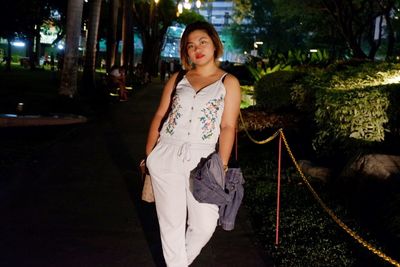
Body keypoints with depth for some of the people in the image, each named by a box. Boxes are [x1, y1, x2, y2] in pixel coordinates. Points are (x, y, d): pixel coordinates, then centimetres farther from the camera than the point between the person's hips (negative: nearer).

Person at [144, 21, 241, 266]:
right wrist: (149, 155, 5)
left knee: (205, 225, -4)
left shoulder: (228, 83, 3)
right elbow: (160, 116, 11)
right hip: (166, 157, 2)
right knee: (172, 222, 5)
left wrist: (221, 167, -8)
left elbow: (228, 127, -3)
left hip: (201, 161, -1)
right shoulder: (177, 79, 10)